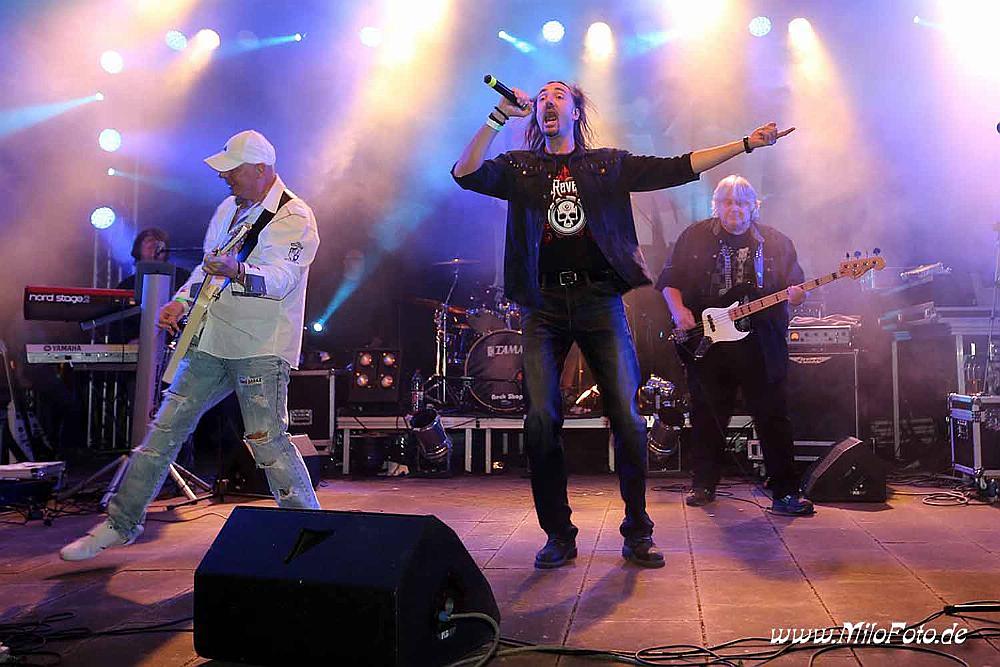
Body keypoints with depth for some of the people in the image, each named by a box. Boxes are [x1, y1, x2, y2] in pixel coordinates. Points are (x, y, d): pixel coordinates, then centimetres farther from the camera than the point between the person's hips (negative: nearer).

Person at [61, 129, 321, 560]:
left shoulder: (294, 218, -9)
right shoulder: (229, 208, 16)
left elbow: (281, 278, -24)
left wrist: (239, 272, -43)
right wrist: (181, 302, 11)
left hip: (262, 349, -7)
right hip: (212, 341, 8)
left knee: (267, 441, -12)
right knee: (167, 426, 8)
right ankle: (121, 522, 20)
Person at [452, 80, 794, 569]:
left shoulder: (608, 163, 15)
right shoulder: (520, 167, 15)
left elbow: (677, 169, 10)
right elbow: (466, 174, -2)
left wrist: (746, 144, 7)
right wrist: (500, 116, -9)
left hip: (600, 300, 0)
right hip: (544, 305, 0)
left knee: (627, 417, -6)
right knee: (541, 421, -10)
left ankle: (637, 532, 11)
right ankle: (558, 536, 6)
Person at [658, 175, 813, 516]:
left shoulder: (775, 242, 10)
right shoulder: (694, 237, 7)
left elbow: (795, 284, 11)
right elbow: (669, 280, 6)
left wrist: (795, 296, -13)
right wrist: (679, 311, -11)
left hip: (760, 344, 0)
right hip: (706, 341, 0)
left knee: (773, 417, -2)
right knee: (707, 417, 8)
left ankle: (785, 492, 5)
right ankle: (703, 485, 23)